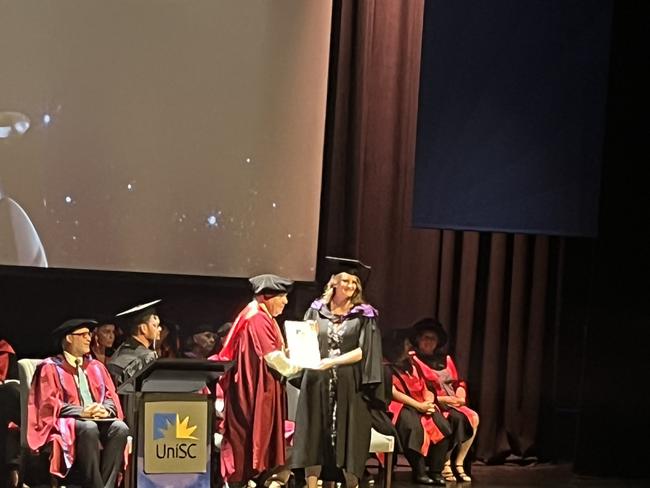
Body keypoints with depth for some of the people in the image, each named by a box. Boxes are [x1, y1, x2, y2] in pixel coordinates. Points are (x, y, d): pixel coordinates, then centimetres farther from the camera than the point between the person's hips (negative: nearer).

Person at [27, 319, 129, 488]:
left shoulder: (96, 367, 21)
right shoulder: (50, 367, 5)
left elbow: (111, 397, 14)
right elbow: (49, 403, -6)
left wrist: (105, 409, -11)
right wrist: (82, 412, -19)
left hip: (99, 420, 5)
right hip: (65, 424, -4)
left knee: (120, 428, -28)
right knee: (89, 428, -38)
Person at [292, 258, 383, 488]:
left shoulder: (364, 315, 4)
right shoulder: (317, 310, 9)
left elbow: (363, 351, -4)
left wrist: (332, 361, -15)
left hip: (349, 385, -1)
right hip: (317, 383, 1)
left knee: (347, 437, -1)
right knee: (314, 435, -1)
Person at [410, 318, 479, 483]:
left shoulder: (445, 360, 21)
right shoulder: (413, 360, 0)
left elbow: (458, 382, 20)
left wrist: (460, 394, -3)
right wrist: (441, 399, -15)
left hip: (452, 404, 6)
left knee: (473, 417, -22)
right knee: (456, 418, -32)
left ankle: (458, 463, -19)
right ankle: (445, 463, -22)